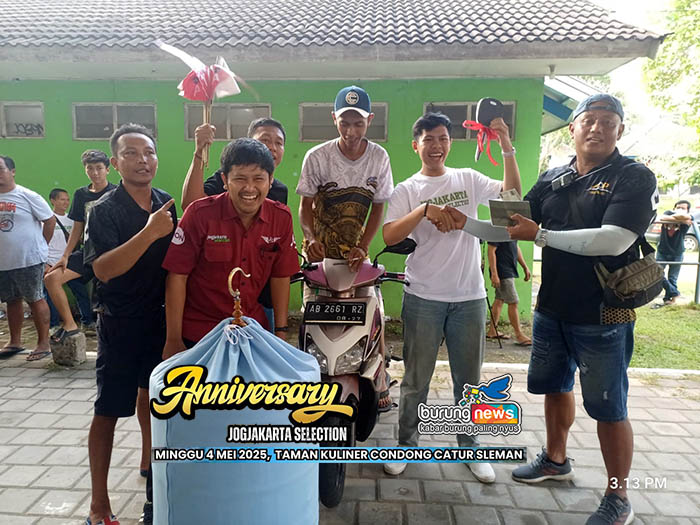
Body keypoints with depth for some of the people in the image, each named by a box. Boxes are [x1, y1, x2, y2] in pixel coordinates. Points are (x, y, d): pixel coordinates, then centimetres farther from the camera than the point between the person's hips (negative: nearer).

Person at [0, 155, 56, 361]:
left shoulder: (27, 196, -8)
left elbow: (50, 220, -5)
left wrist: (41, 246, -1)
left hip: (29, 260, -6)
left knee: (35, 300, 0)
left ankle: (43, 343, 8)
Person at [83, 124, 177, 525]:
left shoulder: (166, 204, 3)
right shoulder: (105, 210, -12)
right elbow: (103, 269, -25)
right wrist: (149, 233, -33)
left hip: (160, 318, 5)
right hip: (120, 323, -5)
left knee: (151, 398, 20)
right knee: (109, 412, 4)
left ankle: (152, 472, 40)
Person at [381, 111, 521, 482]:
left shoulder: (468, 179, 8)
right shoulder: (406, 190, 1)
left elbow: (512, 194, -3)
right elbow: (389, 236, -12)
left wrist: (507, 148, -11)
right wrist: (424, 209, -24)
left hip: (470, 297, 2)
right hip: (423, 297, -2)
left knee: (468, 379, 14)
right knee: (416, 379, 10)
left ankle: (469, 446, 33)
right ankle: (406, 444, 29)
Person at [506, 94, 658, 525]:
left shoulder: (635, 178, -10)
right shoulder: (553, 179, 7)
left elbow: (614, 240, -25)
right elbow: (515, 223, 10)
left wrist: (540, 235, -22)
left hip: (603, 316, -6)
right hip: (552, 308, 6)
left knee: (609, 409, 5)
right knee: (555, 387, 20)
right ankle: (556, 460, 43)